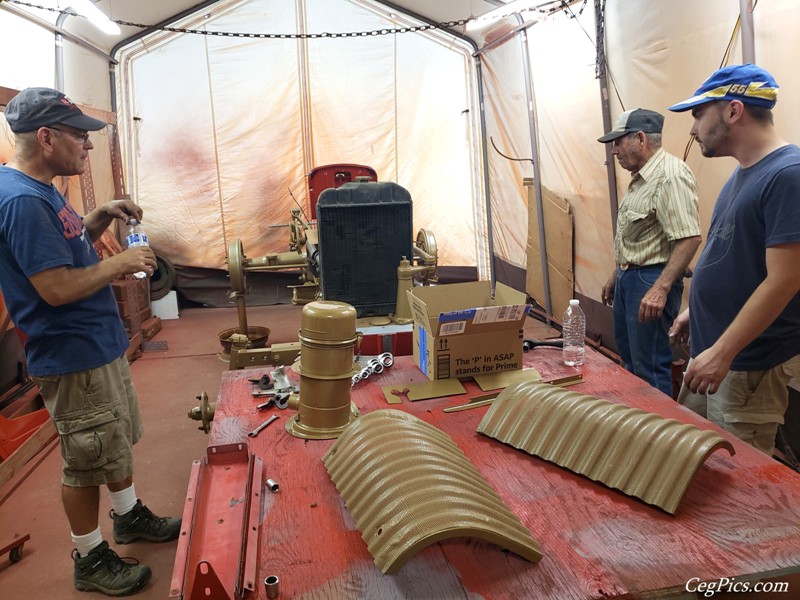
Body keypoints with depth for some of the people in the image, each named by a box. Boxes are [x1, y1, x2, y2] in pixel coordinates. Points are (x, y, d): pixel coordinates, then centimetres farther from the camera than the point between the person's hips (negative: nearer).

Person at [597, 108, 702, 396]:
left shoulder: (670, 175, -18)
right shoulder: (642, 177, 14)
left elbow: (689, 239, -26)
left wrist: (660, 288, -31)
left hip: (651, 280, -11)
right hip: (629, 276, 11)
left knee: (650, 367, -2)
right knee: (628, 355, 21)